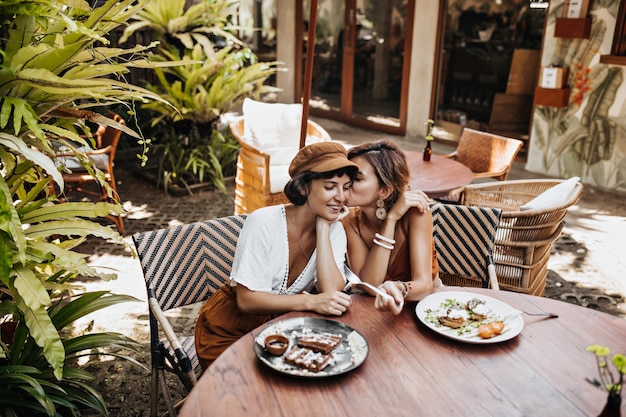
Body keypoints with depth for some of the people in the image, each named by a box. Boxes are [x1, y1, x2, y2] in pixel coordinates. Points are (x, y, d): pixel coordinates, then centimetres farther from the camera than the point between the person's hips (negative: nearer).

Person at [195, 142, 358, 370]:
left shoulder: (334, 230, -8)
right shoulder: (264, 223, -23)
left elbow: (331, 293, -22)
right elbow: (247, 300, -24)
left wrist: (323, 227, -23)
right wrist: (310, 302, -34)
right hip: (228, 332, -5)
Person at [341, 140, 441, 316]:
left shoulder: (414, 211, -21)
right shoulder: (351, 222, -12)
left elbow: (424, 283, -27)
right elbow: (368, 284, -23)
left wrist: (399, 289, -50)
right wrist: (390, 220, -28)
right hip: (378, 308, 2)